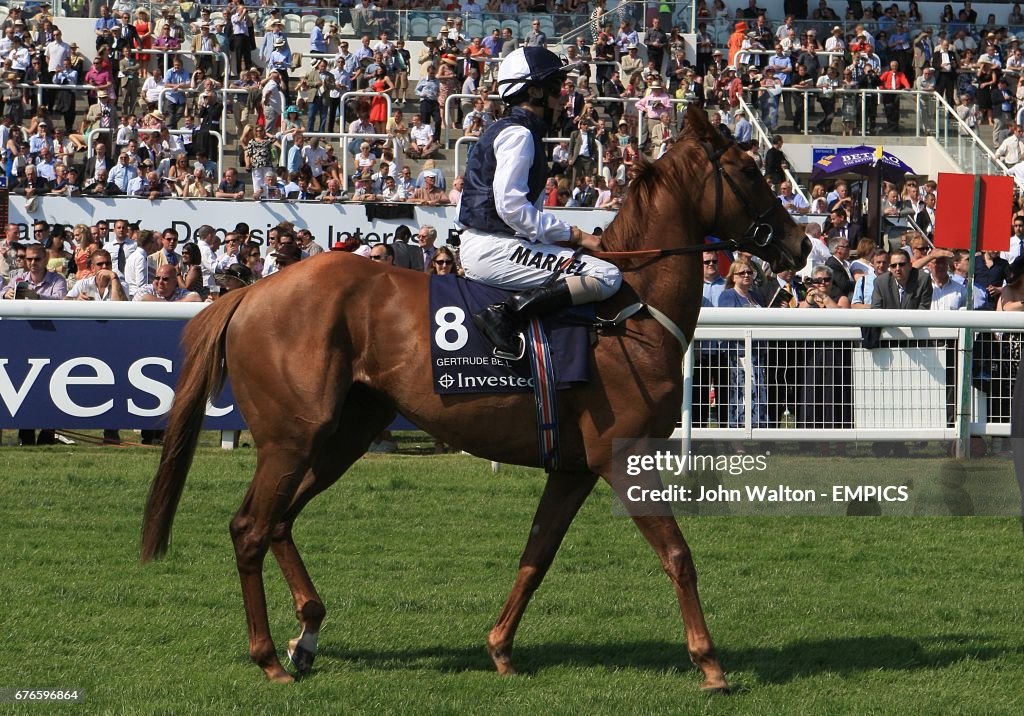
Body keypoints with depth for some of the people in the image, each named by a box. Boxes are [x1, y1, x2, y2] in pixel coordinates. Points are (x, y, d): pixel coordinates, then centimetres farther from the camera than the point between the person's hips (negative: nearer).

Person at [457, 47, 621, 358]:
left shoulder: (510, 131, 21)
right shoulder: (518, 134, -11)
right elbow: (511, 206, -21)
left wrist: (567, 234, 10)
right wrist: (574, 235, -16)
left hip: (485, 247, 10)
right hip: (493, 248, -10)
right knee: (606, 276, -20)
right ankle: (506, 315, -27)